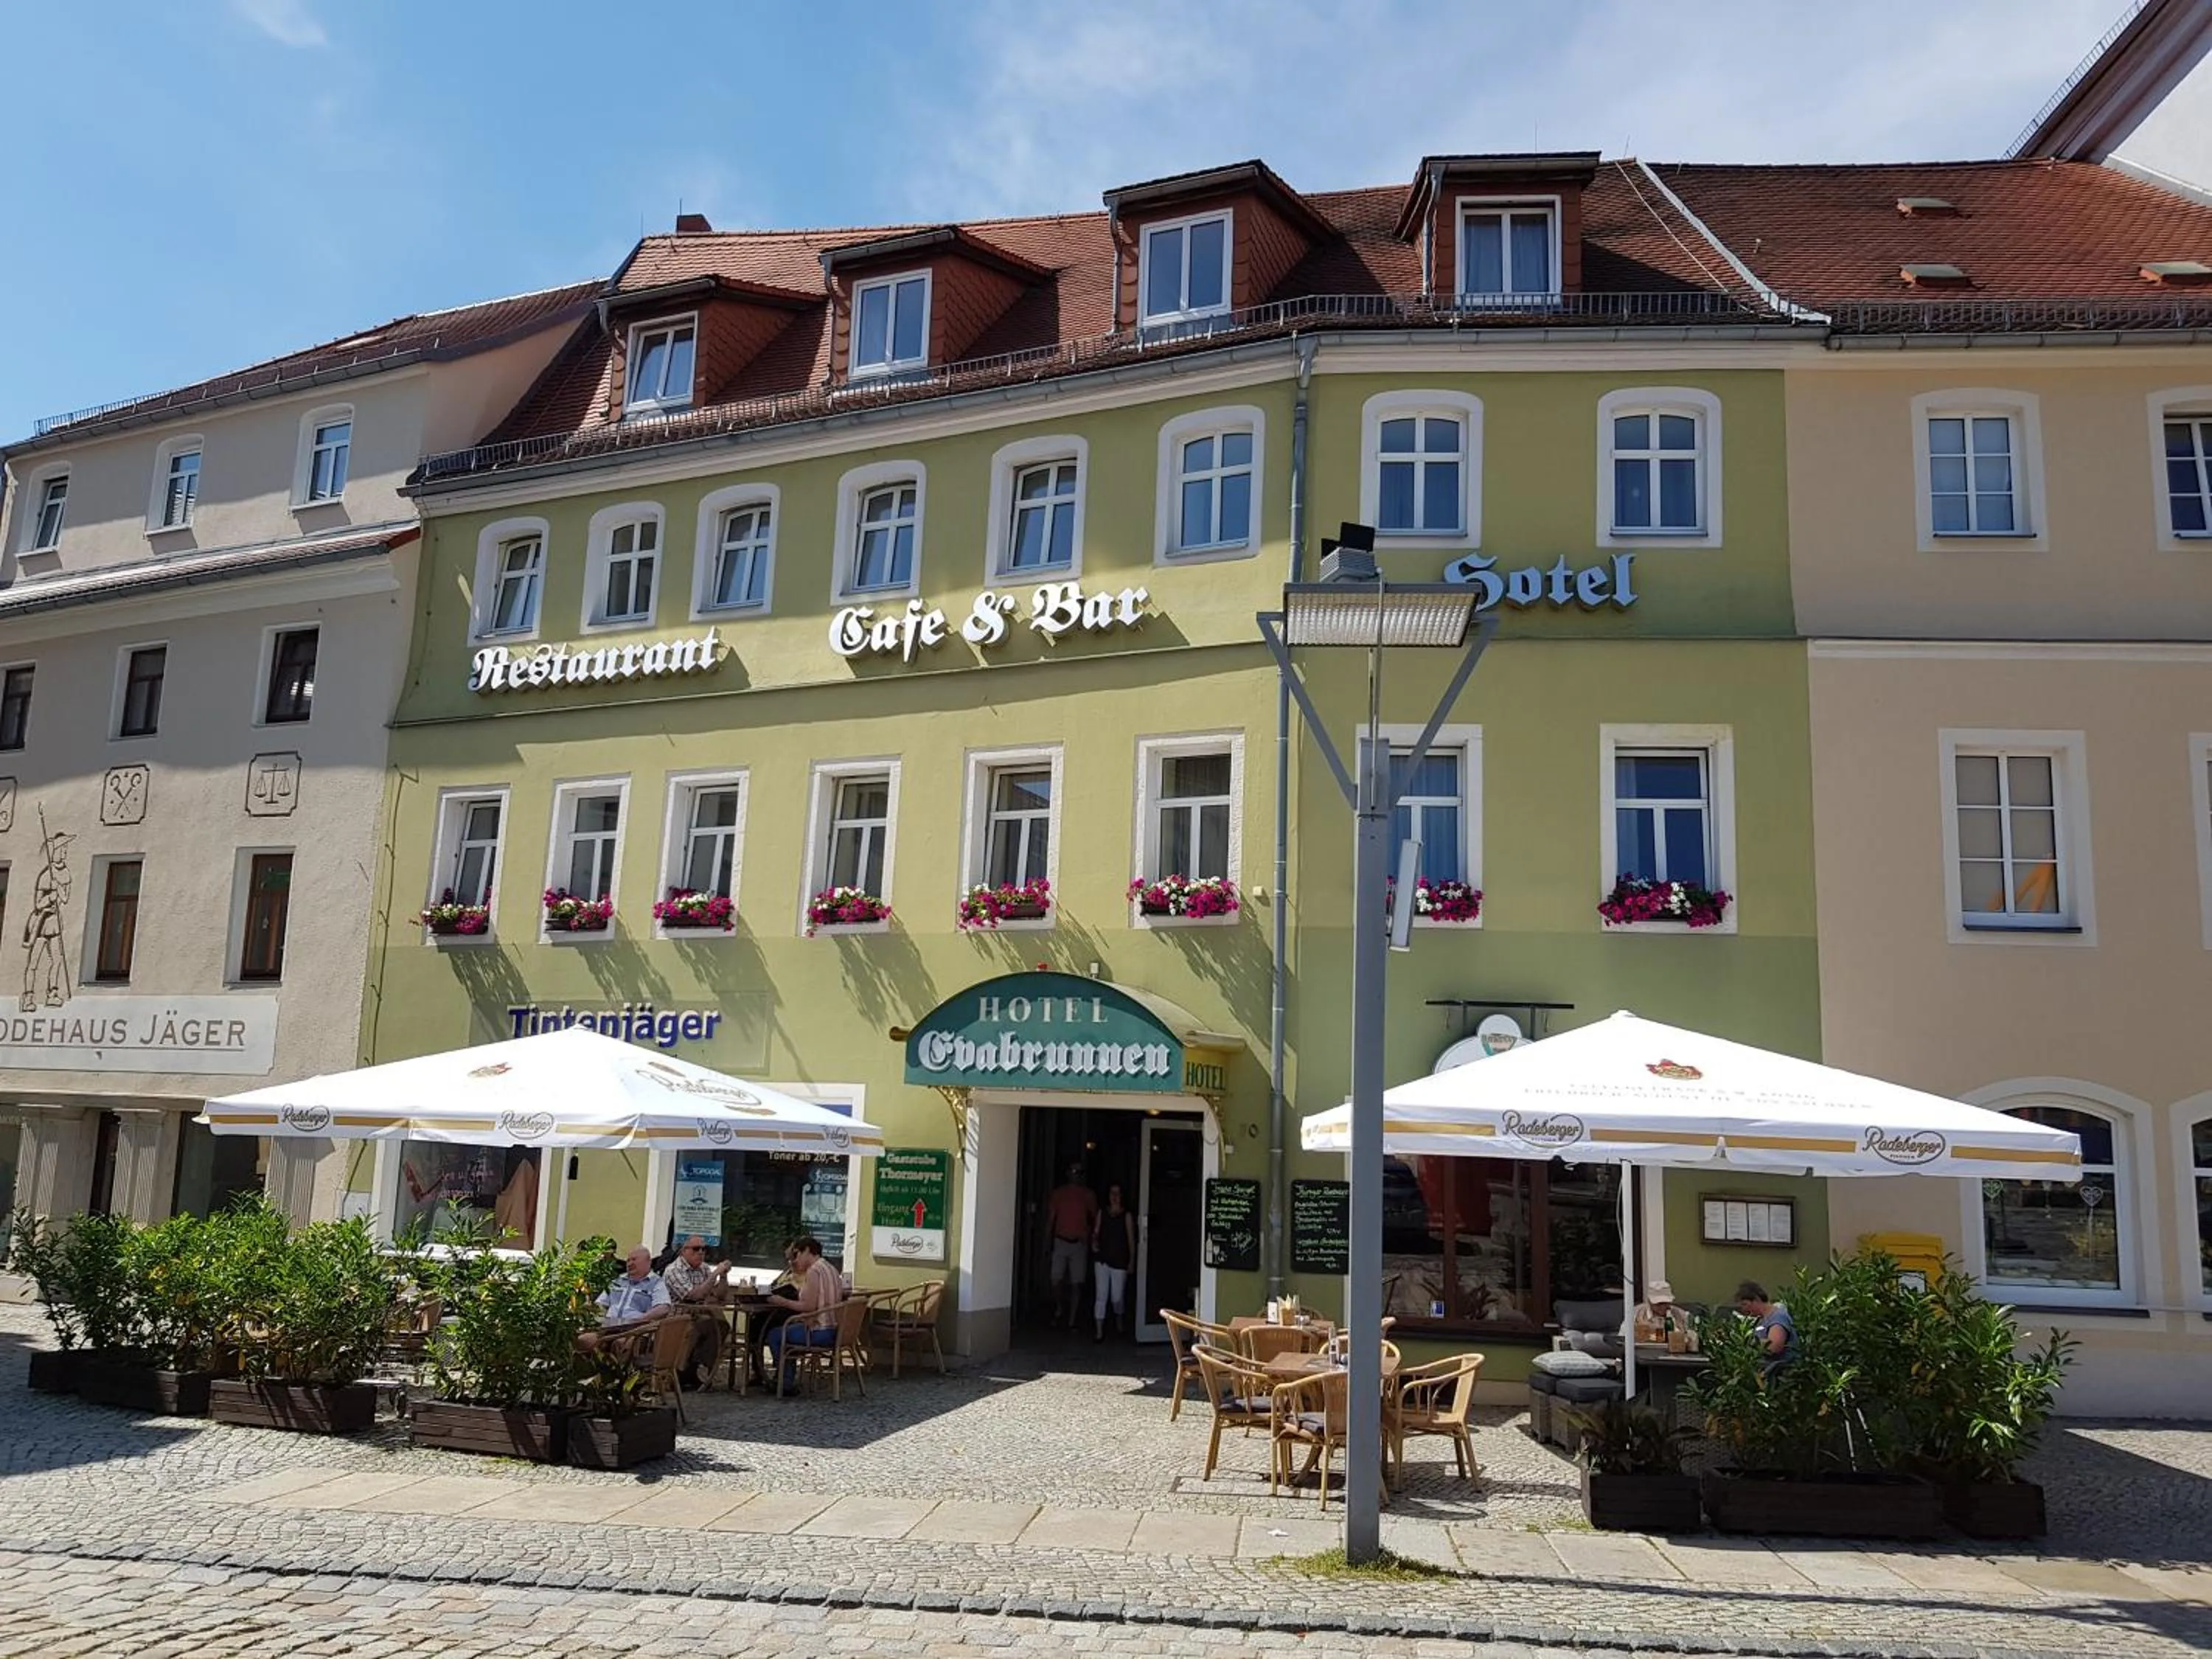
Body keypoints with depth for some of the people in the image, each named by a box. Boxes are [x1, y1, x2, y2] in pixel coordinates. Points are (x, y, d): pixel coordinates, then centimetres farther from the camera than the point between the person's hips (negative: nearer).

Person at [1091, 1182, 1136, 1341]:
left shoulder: (1127, 1215, -1)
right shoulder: (1102, 1213, 7)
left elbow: (1131, 1239, 0)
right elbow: (1095, 1232, 12)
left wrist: (1132, 1261, -2)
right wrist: (1094, 1242, -10)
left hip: (1119, 1261, -2)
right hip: (1102, 1259, 2)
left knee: (1117, 1297, 3)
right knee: (1101, 1295, -2)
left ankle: (1119, 1324, 33)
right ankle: (1100, 1332, 2)